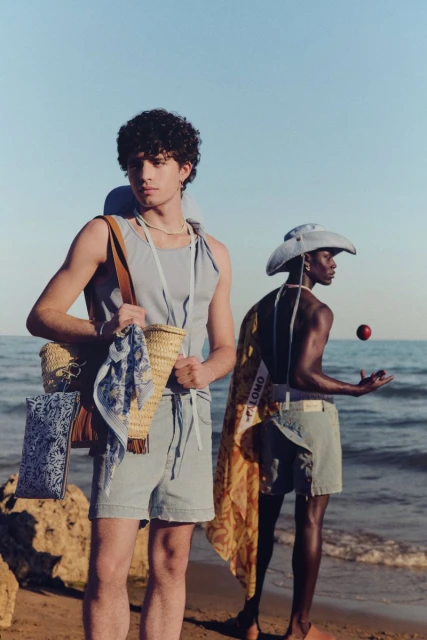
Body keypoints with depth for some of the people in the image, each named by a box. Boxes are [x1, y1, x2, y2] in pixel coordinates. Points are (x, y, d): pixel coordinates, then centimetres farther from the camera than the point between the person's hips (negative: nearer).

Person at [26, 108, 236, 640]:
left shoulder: (213, 254, 16)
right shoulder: (105, 234, 5)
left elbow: (225, 348, 19)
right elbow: (41, 316, 2)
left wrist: (205, 371, -5)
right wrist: (102, 329, -16)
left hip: (190, 415, 4)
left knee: (171, 564, 7)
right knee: (108, 567, -11)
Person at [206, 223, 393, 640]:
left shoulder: (262, 309, 9)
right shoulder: (317, 312, -11)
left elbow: (248, 374, 8)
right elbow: (302, 374, -21)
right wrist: (357, 389, -13)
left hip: (270, 417, 7)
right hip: (310, 417, -7)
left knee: (263, 514, 12)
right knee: (309, 519, 0)